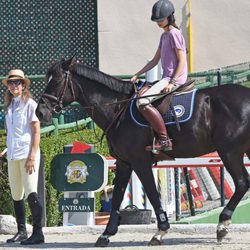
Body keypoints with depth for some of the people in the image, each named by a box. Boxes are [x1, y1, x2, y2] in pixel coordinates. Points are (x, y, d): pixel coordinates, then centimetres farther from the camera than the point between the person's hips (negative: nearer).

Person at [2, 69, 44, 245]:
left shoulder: (30, 104, -4)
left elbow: (36, 132, -8)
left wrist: (32, 157, -15)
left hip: (27, 154, -7)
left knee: (31, 193, -11)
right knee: (16, 196, 10)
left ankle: (38, 233, -10)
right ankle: (22, 232, 19)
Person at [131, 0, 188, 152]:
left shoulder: (174, 34, -10)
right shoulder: (164, 36, 19)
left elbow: (182, 61, -15)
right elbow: (155, 61, 22)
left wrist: (172, 82, -22)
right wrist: (137, 75, 14)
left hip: (175, 78, -11)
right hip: (167, 77, 11)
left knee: (142, 102, -24)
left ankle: (164, 140, -26)